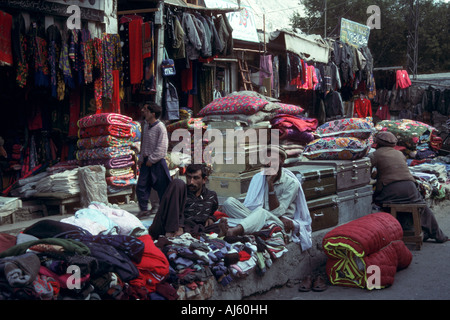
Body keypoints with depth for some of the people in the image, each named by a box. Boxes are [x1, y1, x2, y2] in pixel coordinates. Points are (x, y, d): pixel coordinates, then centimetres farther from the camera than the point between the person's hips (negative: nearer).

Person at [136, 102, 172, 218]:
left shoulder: (160, 127, -14)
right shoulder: (145, 125, 9)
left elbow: (161, 148, -16)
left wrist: (151, 160, -13)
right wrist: (141, 159, 11)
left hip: (157, 162, -7)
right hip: (147, 161, 7)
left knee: (162, 187, 2)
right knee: (141, 186, 5)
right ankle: (143, 209, 17)